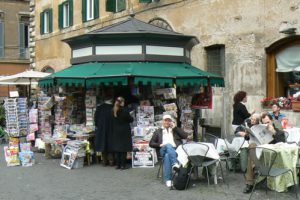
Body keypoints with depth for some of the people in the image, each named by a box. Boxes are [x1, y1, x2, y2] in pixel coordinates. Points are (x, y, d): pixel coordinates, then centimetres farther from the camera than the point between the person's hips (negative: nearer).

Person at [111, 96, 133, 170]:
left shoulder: (113, 111, 2)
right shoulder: (124, 111, -13)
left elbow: (113, 121, 10)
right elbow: (130, 119, -6)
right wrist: (131, 118, 15)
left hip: (116, 132, 5)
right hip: (124, 131, -5)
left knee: (117, 148, 9)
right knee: (124, 149, 1)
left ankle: (118, 165, 12)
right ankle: (123, 165, 1)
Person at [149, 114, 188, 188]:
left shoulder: (176, 130, 28)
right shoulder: (158, 131, 27)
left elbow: (185, 136, 9)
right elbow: (151, 143, 18)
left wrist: (174, 128, 8)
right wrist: (160, 145, -3)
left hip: (175, 150, 1)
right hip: (163, 150, 0)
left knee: (167, 156, -37)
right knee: (168, 145, -38)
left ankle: (168, 179, -46)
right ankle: (175, 163, -55)